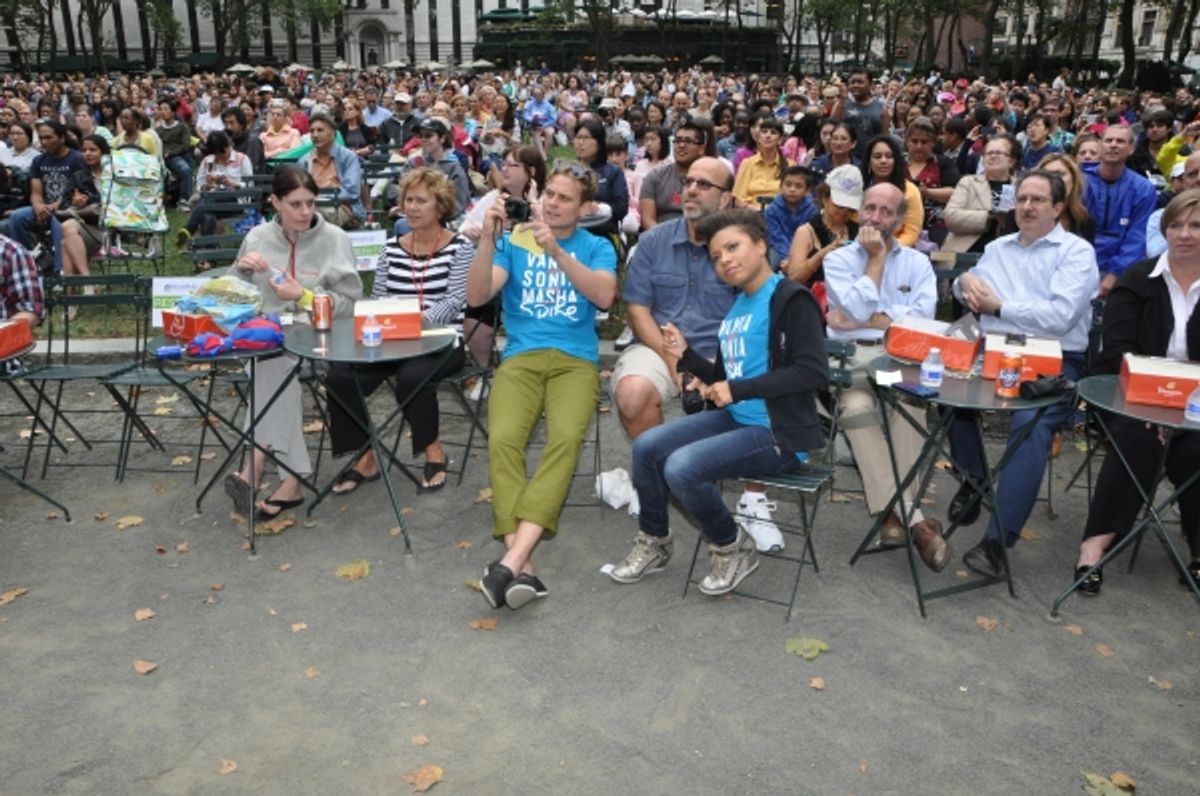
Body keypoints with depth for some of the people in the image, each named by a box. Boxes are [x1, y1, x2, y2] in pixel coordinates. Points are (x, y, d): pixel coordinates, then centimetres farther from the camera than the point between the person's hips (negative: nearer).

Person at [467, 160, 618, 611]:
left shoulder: (596, 247, 13)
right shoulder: (513, 242, 14)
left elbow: (604, 295, -8)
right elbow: (476, 297, 2)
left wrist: (555, 250, -17)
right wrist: (488, 240, -11)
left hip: (576, 361, -1)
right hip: (520, 358, 1)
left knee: (566, 438, -32)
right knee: (503, 439, -29)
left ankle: (512, 560, -39)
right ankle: (523, 565, -33)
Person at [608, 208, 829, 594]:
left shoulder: (791, 299, -12)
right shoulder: (737, 304, 13)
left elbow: (814, 373, -23)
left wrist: (737, 389, -22)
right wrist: (686, 355, 2)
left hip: (779, 434, -9)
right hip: (736, 419, 9)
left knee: (681, 468, -25)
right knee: (646, 447, -1)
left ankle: (733, 546, 2)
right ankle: (654, 541, 18)